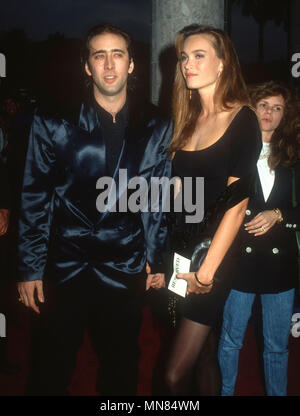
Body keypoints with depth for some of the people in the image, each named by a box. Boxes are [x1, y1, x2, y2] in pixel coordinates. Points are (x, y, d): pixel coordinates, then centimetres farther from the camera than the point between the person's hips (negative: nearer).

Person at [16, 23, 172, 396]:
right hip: (64, 269, -1)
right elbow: (34, 198, -2)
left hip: (126, 271, 2)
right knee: (51, 372, 11)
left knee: (121, 372, 17)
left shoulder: (155, 130, 2)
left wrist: (155, 259, 7)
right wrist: (30, 268, -3)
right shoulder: (54, 123, -4)